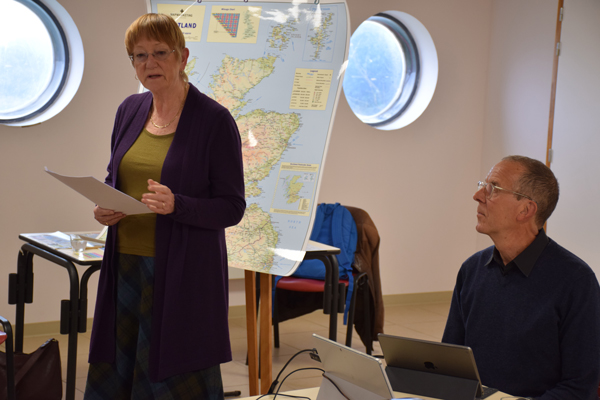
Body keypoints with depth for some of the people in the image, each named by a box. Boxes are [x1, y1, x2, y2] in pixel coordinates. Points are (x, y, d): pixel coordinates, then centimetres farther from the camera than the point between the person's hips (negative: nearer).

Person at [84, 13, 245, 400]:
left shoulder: (214, 120, -9)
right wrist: (104, 207, 0)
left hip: (184, 272, -5)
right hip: (126, 264, 6)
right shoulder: (130, 110, 9)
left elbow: (232, 207, -9)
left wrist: (177, 206, -25)